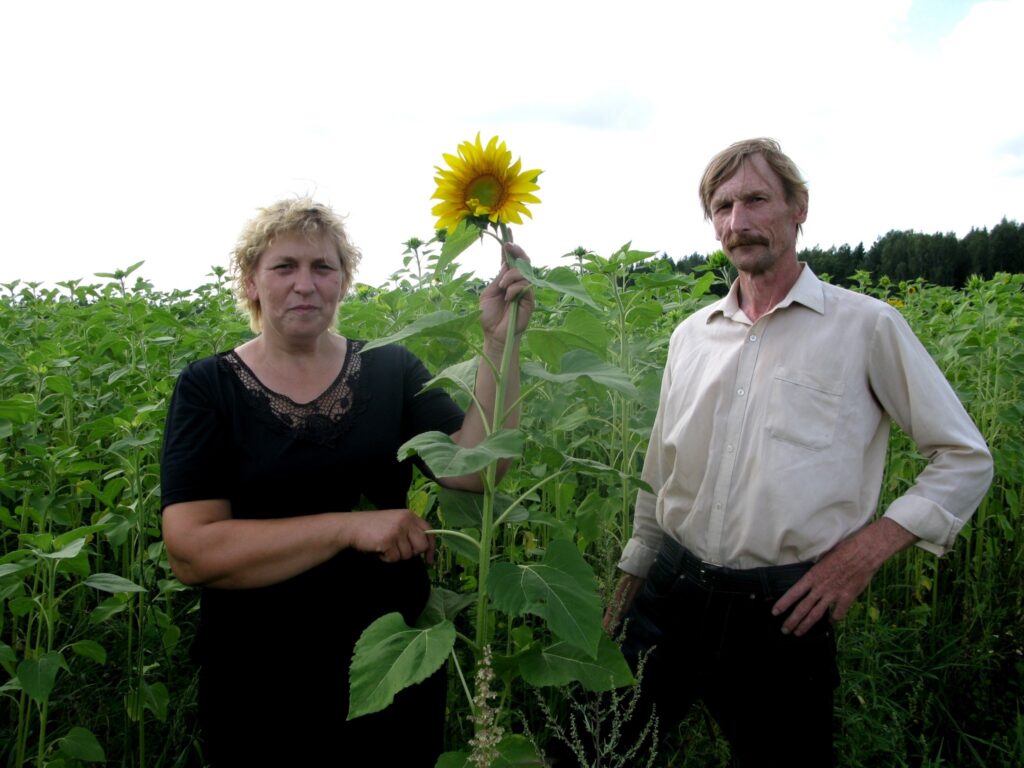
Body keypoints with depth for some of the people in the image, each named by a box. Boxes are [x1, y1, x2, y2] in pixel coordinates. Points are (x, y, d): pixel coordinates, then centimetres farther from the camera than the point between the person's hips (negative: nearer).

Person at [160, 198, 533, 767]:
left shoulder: (391, 369, -2)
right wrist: (350, 525, -25)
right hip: (261, 687, -2)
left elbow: (474, 467, -14)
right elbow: (190, 551, -17)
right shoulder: (207, 388, -7)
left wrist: (499, 342, -24)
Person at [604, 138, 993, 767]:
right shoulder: (691, 336, 9)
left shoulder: (866, 325, -4)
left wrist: (864, 552, -10)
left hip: (782, 610, -3)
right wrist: (629, 583, 15)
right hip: (670, 592, 4)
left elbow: (967, 460, 0)